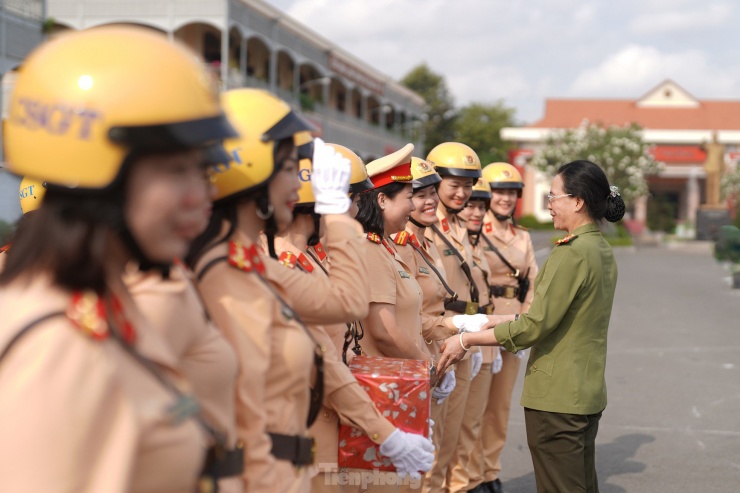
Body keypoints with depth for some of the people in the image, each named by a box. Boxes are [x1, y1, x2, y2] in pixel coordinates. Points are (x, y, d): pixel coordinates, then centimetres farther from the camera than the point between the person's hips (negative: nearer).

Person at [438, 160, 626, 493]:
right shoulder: (603, 251, 10)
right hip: (588, 393, 9)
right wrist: (511, 318, 14)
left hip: (556, 396, -9)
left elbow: (536, 326, -20)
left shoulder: (571, 252, -19)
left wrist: (467, 340, -12)